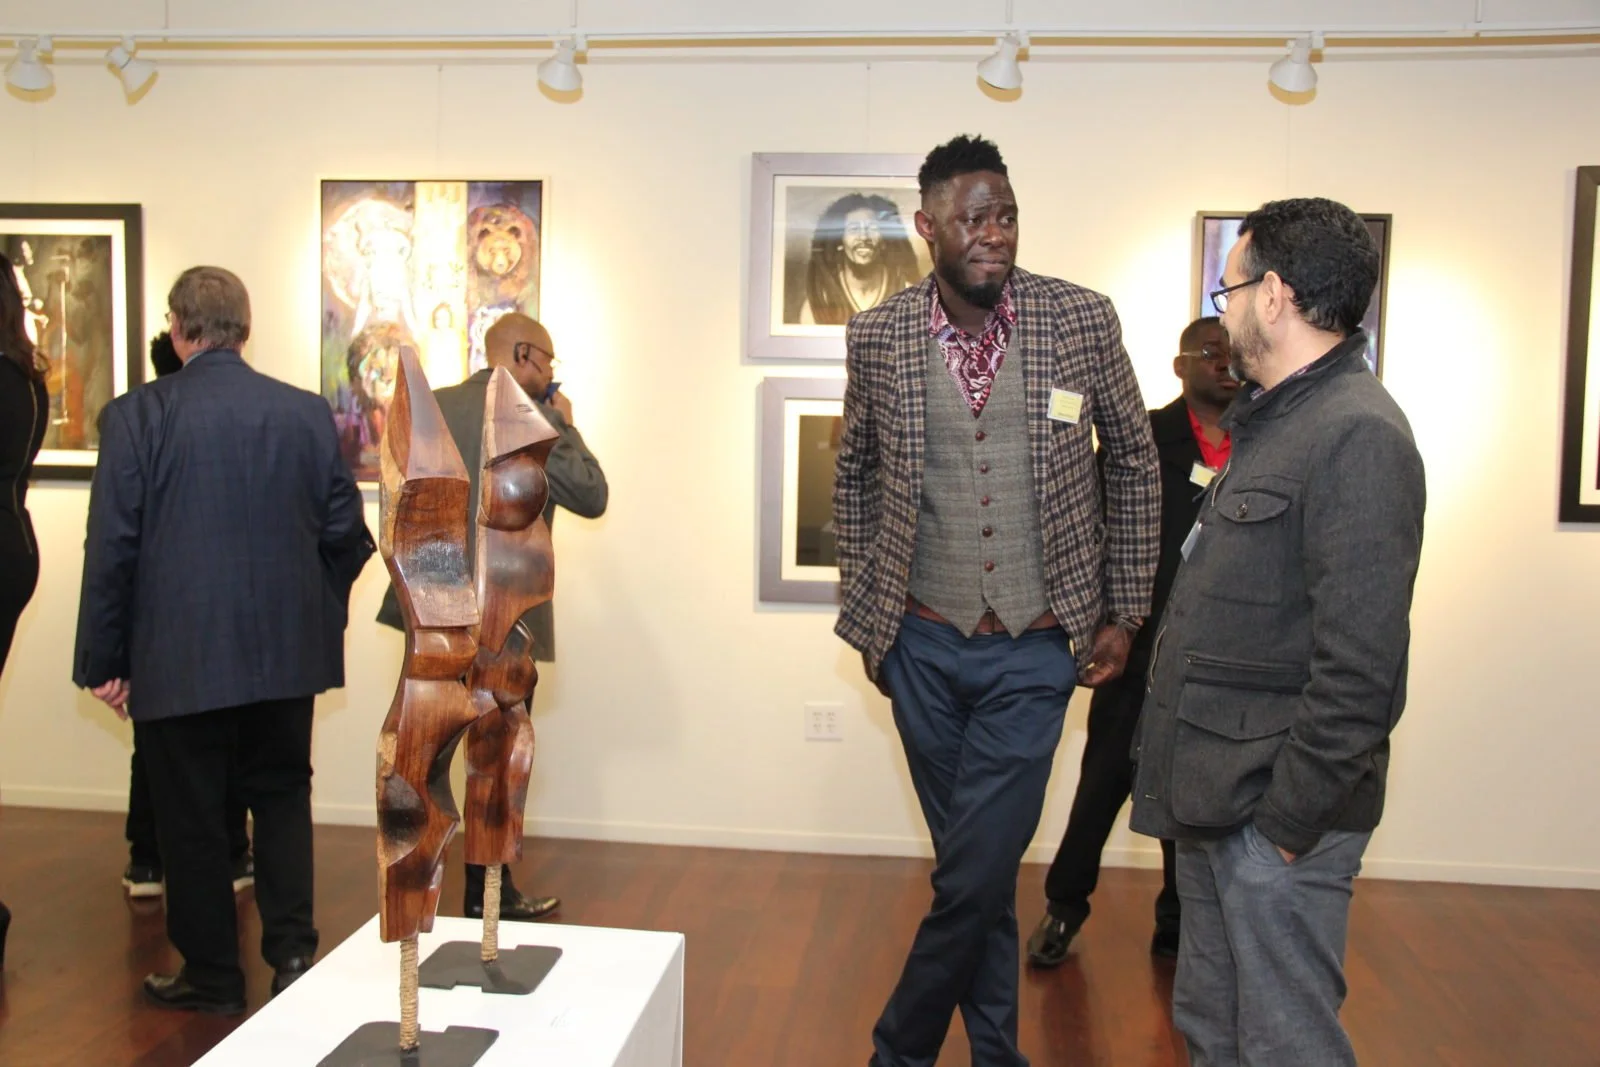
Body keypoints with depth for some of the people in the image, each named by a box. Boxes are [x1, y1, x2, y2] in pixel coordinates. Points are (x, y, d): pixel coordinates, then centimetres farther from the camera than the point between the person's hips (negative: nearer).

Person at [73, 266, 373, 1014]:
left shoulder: (136, 415, -8)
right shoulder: (308, 413, -1)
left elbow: (111, 546, -8)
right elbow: (344, 532, 3)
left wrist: (102, 660, 1)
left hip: (177, 659, -2)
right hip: (286, 651, 3)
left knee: (192, 812, 11)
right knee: (282, 792, 19)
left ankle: (211, 975, 22)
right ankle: (292, 949, 13)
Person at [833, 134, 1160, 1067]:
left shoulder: (1083, 320, -5)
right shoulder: (878, 336, -3)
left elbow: (1134, 462, 5)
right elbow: (855, 475, 11)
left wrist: (1125, 613, 4)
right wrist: (866, 614, 9)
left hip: (1035, 649, -1)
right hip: (923, 643, 1)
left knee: (978, 871, -4)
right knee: (979, 871, 13)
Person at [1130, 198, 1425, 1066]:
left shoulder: (1357, 435, -17)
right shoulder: (1273, 418, 15)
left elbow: (1360, 669, -23)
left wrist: (1289, 815, -19)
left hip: (1275, 809, -10)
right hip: (1217, 798, 10)